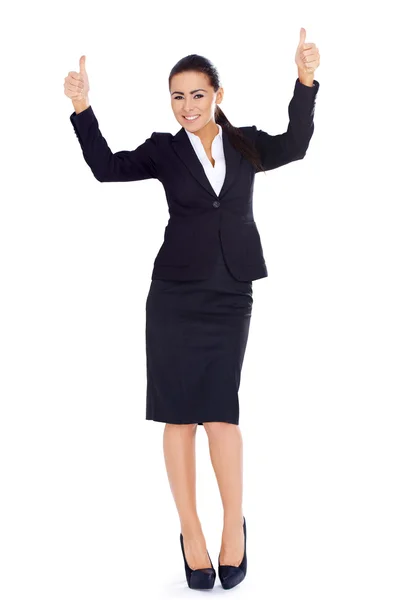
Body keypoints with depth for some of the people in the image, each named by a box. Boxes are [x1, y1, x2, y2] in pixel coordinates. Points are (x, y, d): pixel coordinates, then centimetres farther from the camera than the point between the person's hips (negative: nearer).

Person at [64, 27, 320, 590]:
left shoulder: (245, 144, 8)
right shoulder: (165, 149, 5)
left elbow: (294, 146, -8)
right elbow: (107, 167, -5)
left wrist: (306, 82, -19)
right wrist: (82, 110, -16)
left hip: (231, 295, 0)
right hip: (175, 294, 0)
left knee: (221, 410, -4)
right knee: (179, 413, 1)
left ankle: (234, 525, 14)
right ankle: (192, 534, 11)